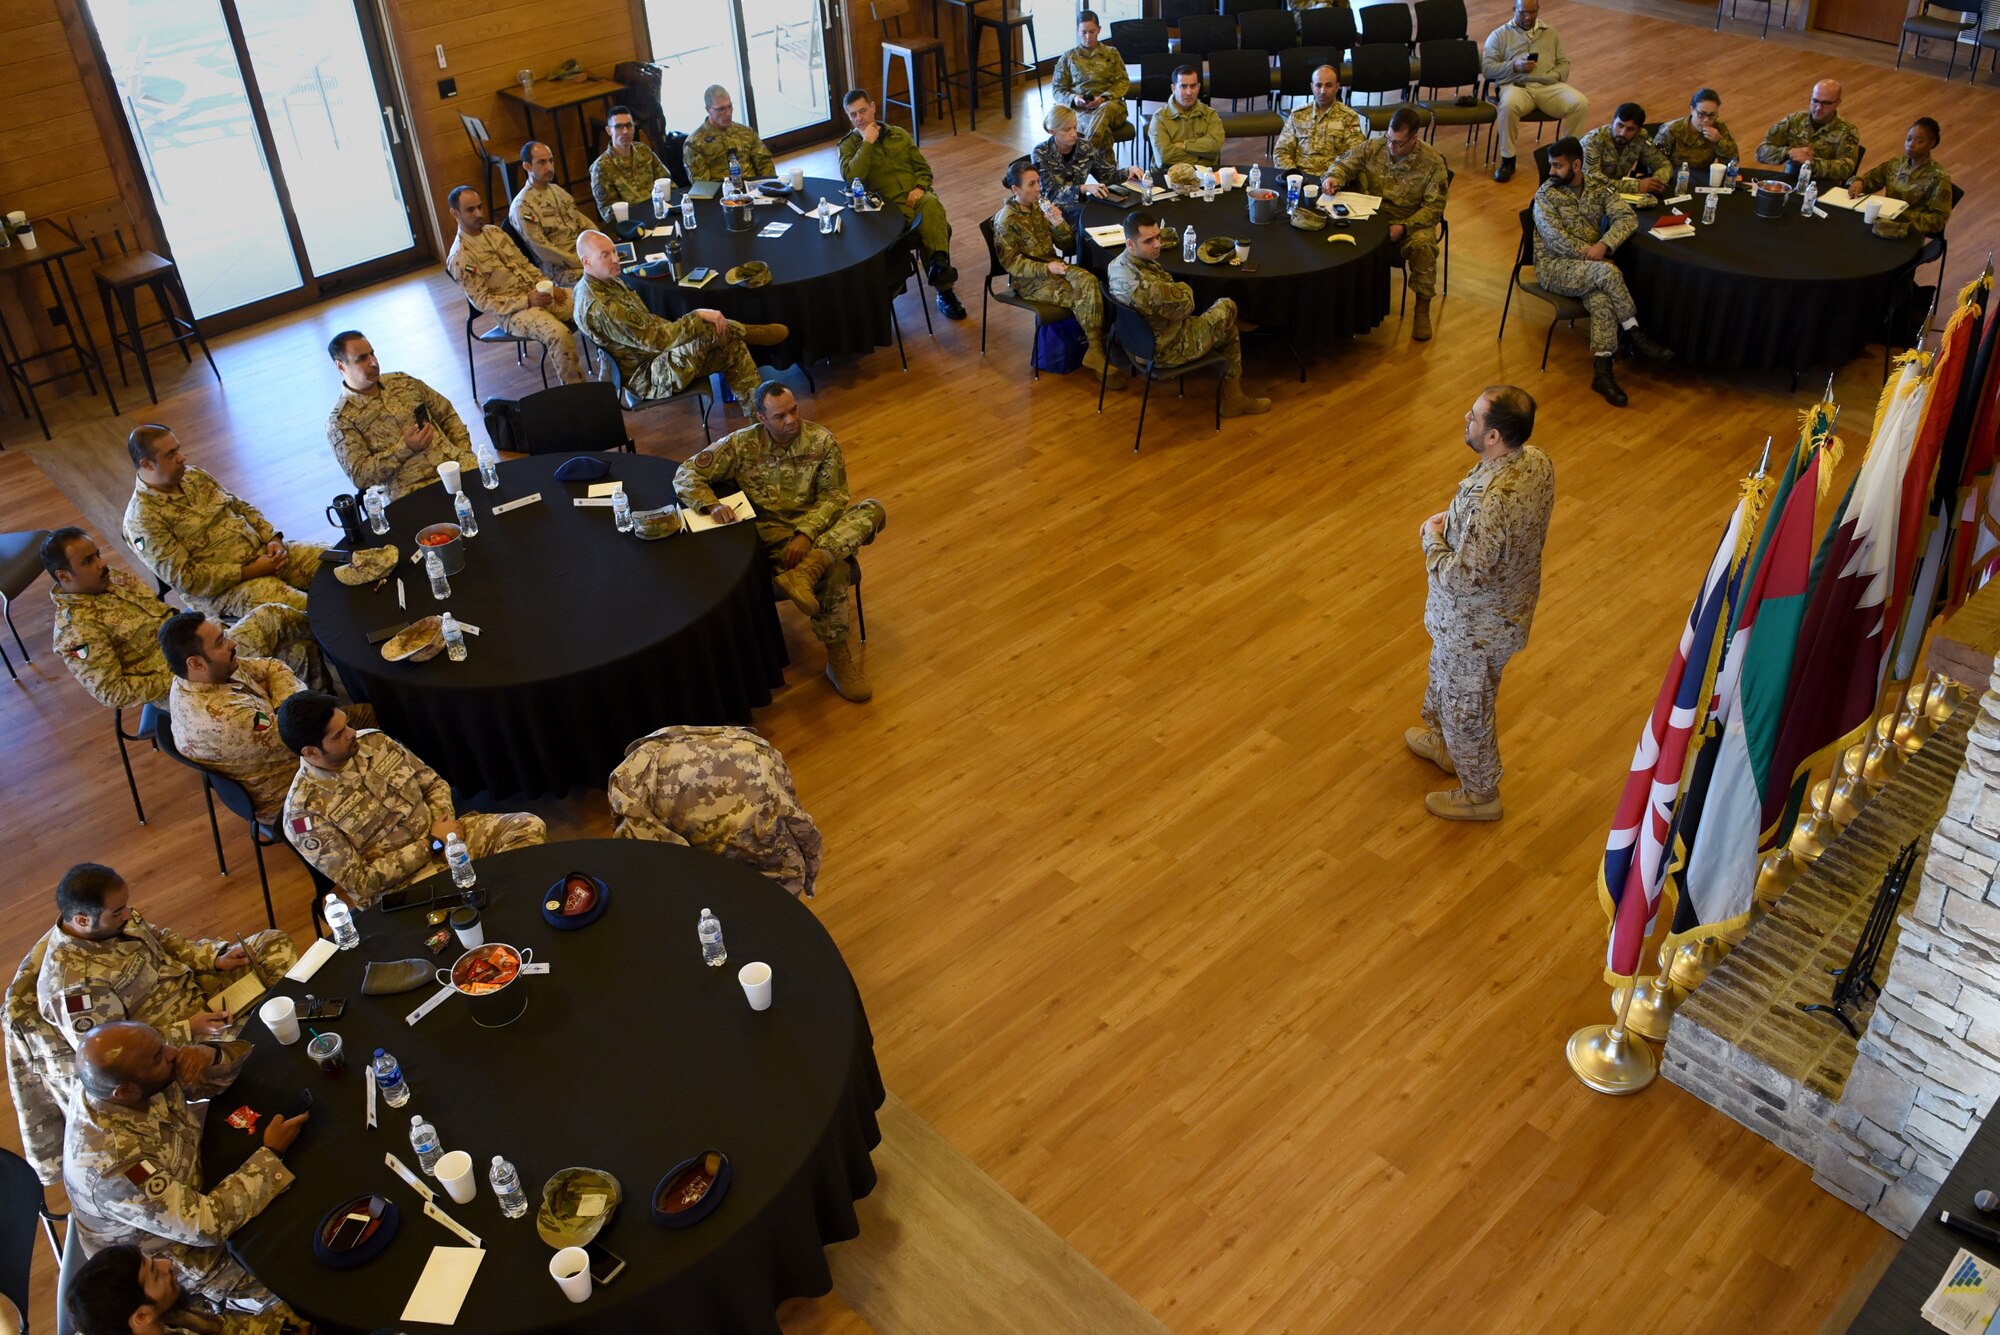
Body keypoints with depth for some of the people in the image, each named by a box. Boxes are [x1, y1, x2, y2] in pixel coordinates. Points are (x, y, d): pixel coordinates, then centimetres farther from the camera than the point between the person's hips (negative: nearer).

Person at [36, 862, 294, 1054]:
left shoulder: (113, 920, -9)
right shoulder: (72, 984, -32)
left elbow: (161, 939, 10)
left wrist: (216, 957, -3)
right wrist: (188, 1030, -27)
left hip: (195, 987, 8)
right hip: (178, 1045, -8)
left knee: (274, 943, 2)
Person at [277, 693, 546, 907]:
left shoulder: (374, 741, 2)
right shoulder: (305, 813, -15)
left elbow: (433, 783, 12)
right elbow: (360, 882, -16)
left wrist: (444, 825, -9)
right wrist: (432, 844, -17)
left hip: (442, 837, 6)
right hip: (398, 884, -6)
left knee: (529, 827, -15)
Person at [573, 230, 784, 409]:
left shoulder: (606, 282, 5)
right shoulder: (599, 307, -27)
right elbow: (654, 339, -29)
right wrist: (698, 316, -26)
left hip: (655, 354, 10)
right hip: (647, 379, -10)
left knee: (732, 348, 0)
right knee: (712, 330, -25)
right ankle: (743, 333, 7)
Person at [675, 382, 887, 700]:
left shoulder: (822, 441, -3)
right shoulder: (741, 444, -4)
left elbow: (833, 496, -4)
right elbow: (685, 475, -4)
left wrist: (805, 534, -20)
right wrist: (711, 504, -25)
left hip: (817, 527, 3)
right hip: (770, 534, -3)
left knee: (873, 510, -27)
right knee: (833, 569, -33)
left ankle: (805, 572, -43)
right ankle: (839, 653, -22)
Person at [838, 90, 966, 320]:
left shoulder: (899, 134, 22)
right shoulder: (849, 144, 12)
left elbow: (923, 168, 23)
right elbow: (851, 176, -9)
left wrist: (920, 188, 1)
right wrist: (867, 143, -8)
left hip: (916, 197, 3)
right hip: (889, 206, -3)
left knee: (931, 204, -38)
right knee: (937, 229, -34)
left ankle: (939, 264, -50)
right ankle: (944, 288, -33)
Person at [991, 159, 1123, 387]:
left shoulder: (1039, 207, 9)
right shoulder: (1006, 220, -11)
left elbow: (1067, 245, 11)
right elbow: (1011, 261, -13)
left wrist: (1058, 224, -10)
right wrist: (1045, 268, -25)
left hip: (1053, 265, 6)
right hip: (1028, 279, -6)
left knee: (1089, 281, -25)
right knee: (1079, 297, -25)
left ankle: (1096, 350, -27)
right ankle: (1096, 349, -9)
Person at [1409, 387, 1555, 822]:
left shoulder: (1491, 501, -41)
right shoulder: (1537, 461, -12)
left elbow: (1463, 578, -33)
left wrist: (1432, 540, -16)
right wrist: (1456, 520, 0)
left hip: (1476, 625, -9)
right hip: (1510, 603, 9)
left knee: (1466, 705, 16)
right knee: (1445, 679, 33)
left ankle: (1480, 795, 39)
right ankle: (1444, 742, 58)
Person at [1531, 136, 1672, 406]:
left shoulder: (1599, 188, 8)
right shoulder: (1546, 194, -3)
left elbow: (1627, 218, -4)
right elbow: (1556, 239, -13)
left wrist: (1604, 244, -22)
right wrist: (1590, 253, -20)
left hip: (1590, 263, 4)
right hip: (1554, 266, -3)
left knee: (1601, 298, -29)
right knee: (1607, 272, -30)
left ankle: (1601, 371, -32)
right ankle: (1636, 336, -19)